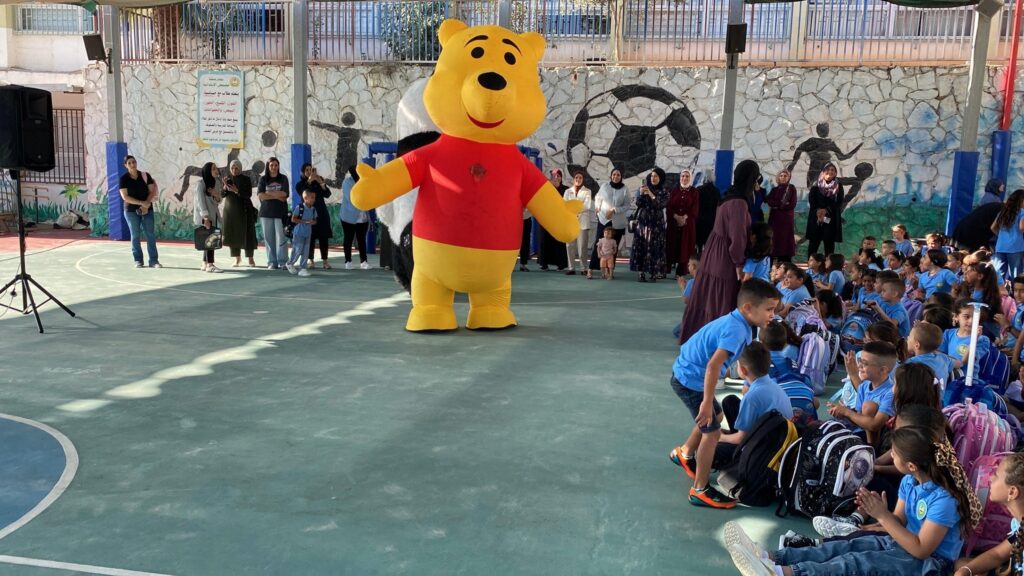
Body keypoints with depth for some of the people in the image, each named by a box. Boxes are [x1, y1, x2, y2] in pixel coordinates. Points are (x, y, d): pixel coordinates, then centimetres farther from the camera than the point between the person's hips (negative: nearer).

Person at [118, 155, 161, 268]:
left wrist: (146, 204, -14)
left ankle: (154, 260, 0)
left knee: (151, 234, -2)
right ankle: (138, 260, 11)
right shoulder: (123, 179, -3)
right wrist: (141, 203, -18)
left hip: (147, 210, 2)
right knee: (135, 236, 3)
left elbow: (152, 192, 1)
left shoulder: (145, 175, 3)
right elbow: (125, 197, -10)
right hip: (131, 211, -1)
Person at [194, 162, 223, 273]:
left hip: (213, 216, 7)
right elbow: (200, 200, -16)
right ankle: (210, 265, -12)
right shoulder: (201, 183, -9)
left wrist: (217, 195, -7)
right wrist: (205, 217, -23)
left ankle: (205, 264, 12)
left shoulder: (214, 183, 14)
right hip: (204, 217, -7)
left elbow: (218, 202, 17)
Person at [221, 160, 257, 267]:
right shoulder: (228, 179, 10)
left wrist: (236, 191, -23)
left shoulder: (246, 179, -1)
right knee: (233, 233, 1)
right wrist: (225, 186, -14)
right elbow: (222, 195, 5)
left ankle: (250, 258, -1)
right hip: (230, 210, 3)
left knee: (247, 234, -6)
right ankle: (237, 257, 9)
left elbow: (248, 195, -9)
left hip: (244, 210, -3)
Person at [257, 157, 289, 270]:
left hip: (280, 212, -1)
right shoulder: (263, 179, 8)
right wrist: (277, 196, -10)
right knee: (269, 238, 2)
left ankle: (283, 262, -3)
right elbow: (260, 195, -5)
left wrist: (268, 193, -5)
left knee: (281, 238, -7)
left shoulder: (283, 178, 7)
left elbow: (284, 194, -6)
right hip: (266, 212, 1)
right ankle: (272, 263, 7)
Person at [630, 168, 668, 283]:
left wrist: (651, 195, -19)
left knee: (654, 247, -5)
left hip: (656, 223, -1)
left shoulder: (664, 192, 4)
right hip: (643, 221, 1)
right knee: (641, 246, -4)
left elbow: (661, 205, -11)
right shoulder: (644, 188, 9)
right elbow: (638, 204, 2)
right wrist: (641, 194, -15)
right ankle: (641, 272, -3)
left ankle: (654, 272, -3)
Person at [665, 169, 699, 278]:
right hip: (673, 222, 1)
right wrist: (676, 216, -14)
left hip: (688, 223, -1)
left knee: (684, 246, -2)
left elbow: (695, 208, -3)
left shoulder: (694, 192, 5)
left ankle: (680, 272, -1)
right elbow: (668, 206, 2)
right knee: (672, 245, 0)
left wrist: (685, 217, -16)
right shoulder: (674, 191, 10)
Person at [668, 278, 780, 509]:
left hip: (689, 374, 10)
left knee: (716, 416, 26)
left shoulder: (735, 322, 5)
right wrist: (707, 402, -29)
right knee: (712, 430, -3)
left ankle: (684, 454, 45)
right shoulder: (736, 330, -25)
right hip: (690, 380, -10)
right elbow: (713, 365, -34)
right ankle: (700, 491, 8)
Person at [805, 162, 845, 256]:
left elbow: (839, 202, -2)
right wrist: (818, 210, -18)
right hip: (816, 217, 0)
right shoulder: (816, 186, 6)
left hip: (831, 218, 0)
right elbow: (811, 199, -4)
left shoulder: (838, 186, 7)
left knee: (829, 243, 1)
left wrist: (826, 210, -14)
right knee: (814, 242, -2)